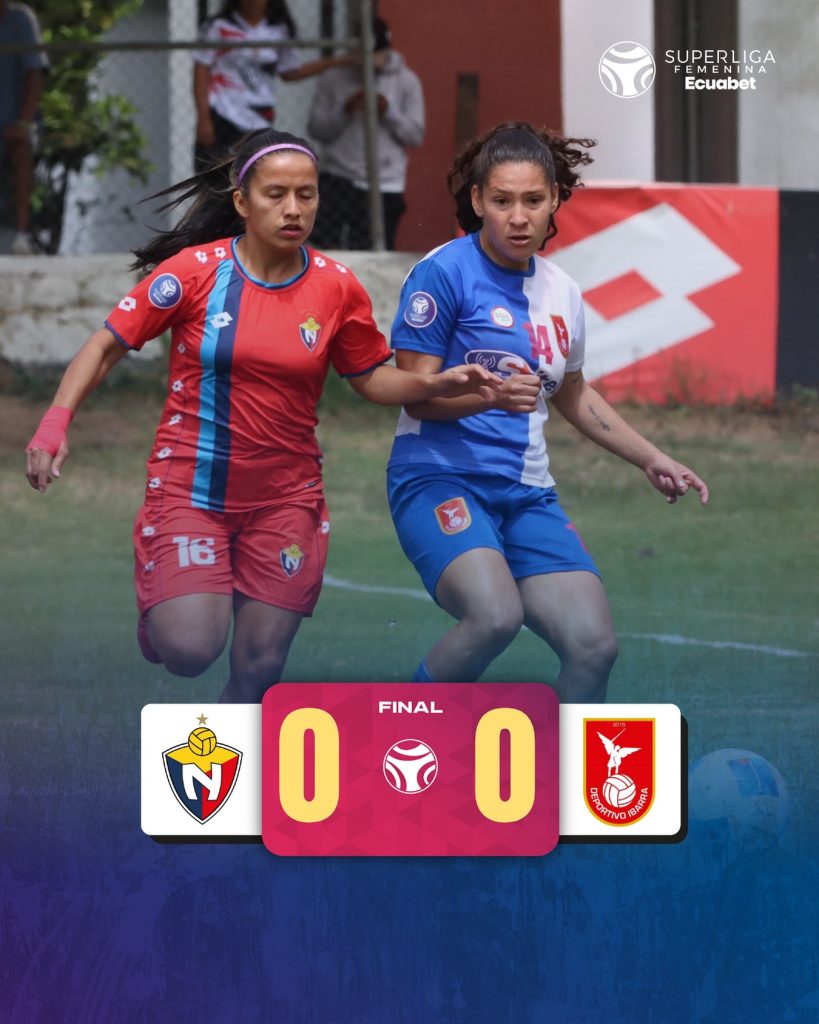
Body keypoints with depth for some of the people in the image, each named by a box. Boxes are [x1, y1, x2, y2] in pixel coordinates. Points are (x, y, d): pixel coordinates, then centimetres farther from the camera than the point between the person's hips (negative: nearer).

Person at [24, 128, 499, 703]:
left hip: (285, 499, 3)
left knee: (260, 667, 1)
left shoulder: (336, 288, -2)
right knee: (191, 650, -17)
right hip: (189, 491, -2)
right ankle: (157, 612, 20)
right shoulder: (194, 271, -10)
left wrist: (438, 384, -8)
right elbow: (106, 348, -4)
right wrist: (56, 424, -17)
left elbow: (373, 379, 10)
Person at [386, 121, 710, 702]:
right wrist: (491, 396, -27)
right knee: (495, 615, -31)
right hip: (441, 478, -6)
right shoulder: (445, 273, -8)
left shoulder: (562, 293, 12)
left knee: (593, 645, -10)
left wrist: (651, 459, 27)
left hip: (528, 496, 6)